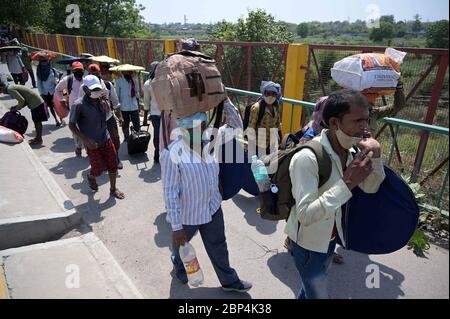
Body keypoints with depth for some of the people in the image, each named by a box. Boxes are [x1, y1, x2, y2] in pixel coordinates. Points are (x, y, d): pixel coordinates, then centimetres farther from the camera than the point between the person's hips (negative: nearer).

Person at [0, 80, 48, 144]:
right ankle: (37, 138, 27)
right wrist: (16, 107, 10)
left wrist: (16, 108, -6)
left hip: (36, 103, -10)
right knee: (36, 122, 17)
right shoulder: (12, 87, 18)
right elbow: (24, 99, 18)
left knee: (37, 122, 0)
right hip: (36, 102, 10)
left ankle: (39, 140, 9)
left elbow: (22, 100, -20)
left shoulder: (10, 89, -12)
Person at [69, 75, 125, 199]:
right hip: (92, 143, -5)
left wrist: (105, 101, 0)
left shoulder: (101, 100, 1)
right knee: (98, 169, 2)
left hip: (106, 139, 5)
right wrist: (86, 139, -20)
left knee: (113, 164, 7)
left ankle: (113, 189, 27)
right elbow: (71, 125, -11)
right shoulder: (79, 105, -16)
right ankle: (90, 177, 41)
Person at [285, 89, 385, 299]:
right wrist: (347, 183, -38)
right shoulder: (307, 158, -33)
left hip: (330, 237, 7)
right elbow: (305, 215, -36)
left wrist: (375, 156, -17)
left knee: (312, 285, 30)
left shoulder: (347, 150, -8)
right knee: (318, 293, 14)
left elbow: (371, 188, 0)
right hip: (308, 243, -7)